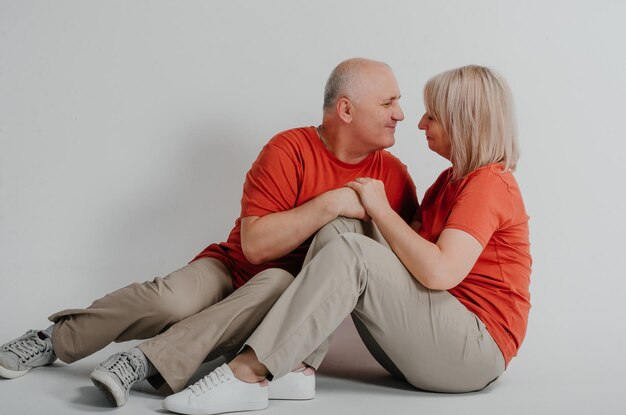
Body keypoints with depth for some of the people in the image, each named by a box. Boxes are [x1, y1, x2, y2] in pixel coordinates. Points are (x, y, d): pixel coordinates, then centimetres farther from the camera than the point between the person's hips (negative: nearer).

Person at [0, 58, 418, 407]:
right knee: (172, 298, -31)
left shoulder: (393, 176, -2)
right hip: (234, 268, -1)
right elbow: (255, 244, -22)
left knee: (277, 284, -34)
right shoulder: (290, 151, -13)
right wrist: (329, 204, -29)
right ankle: (55, 340, -7)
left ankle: (149, 361, -32)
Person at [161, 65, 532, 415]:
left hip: (476, 350, -9)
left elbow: (439, 272, -23)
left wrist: (381, 210, -14)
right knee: (337, 229, -7)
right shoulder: (453, 179, 22)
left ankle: (247, 374, -33)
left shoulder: (489, 183, -9)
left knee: (350, 252, -28)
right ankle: (298, 367, -23)